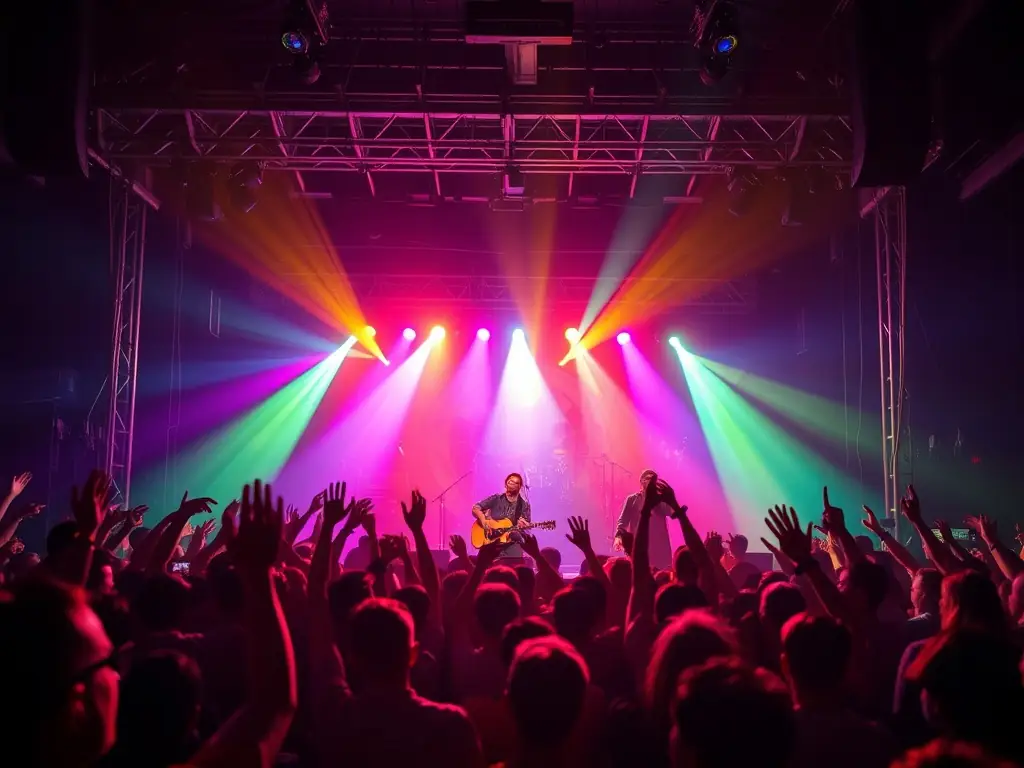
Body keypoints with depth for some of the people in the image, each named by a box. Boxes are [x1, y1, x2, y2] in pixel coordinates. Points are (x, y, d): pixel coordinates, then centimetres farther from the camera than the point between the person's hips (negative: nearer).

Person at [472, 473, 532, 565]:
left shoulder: (524, 505, 8)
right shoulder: (496, 499, 7)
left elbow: (527, 526, 3)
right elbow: (475, 508, 3)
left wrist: (522, 524, -20)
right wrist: (483, 520, -15)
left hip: (512, 543, 0)